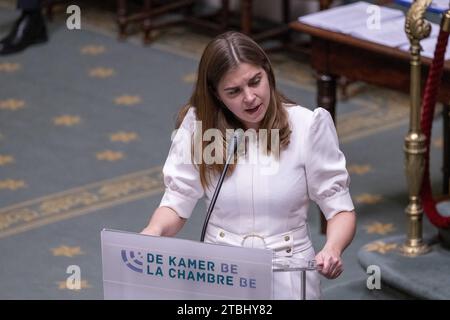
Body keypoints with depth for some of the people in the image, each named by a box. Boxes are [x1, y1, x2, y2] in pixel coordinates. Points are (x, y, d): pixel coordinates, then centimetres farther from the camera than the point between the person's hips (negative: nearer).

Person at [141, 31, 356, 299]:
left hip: (287, 272, -1)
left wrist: (332, 250, -24)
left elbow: (340, 209, -3)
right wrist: (153, 232, -22)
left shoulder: (308, 125, -5)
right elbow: (177, 202, 0)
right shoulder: (198, 124, -1)